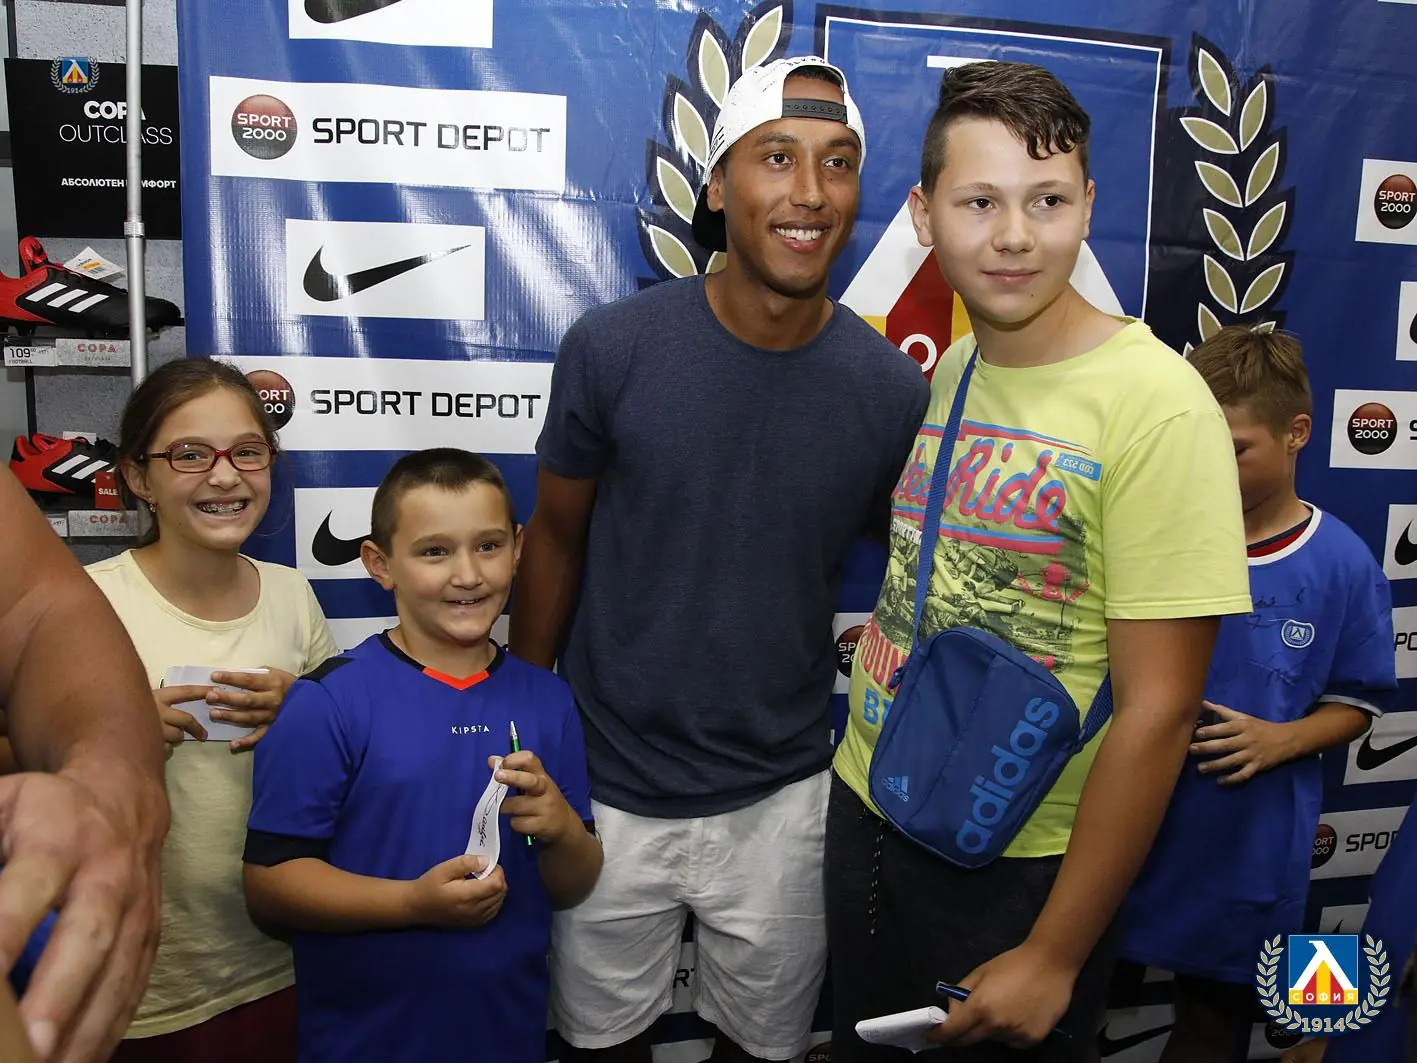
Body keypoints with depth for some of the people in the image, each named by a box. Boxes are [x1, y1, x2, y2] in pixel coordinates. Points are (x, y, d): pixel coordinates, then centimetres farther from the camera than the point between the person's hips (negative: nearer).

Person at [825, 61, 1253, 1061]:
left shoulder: (1157, 407, -20)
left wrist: (1055, 957, -15)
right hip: (866, 814, 6)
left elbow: (1156, 712, -19)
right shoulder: (949, 369, 1)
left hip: (1016, 868, -6)